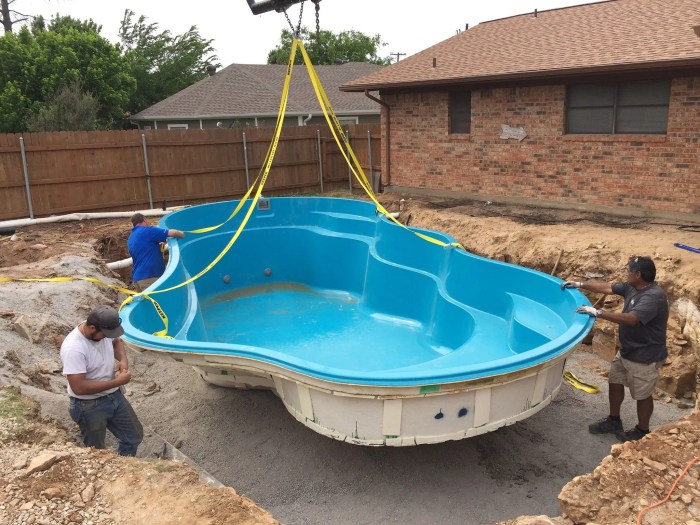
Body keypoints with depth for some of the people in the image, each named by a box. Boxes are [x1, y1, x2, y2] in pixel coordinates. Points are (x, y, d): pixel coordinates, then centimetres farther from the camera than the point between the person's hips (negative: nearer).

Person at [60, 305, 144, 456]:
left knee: (135, 436, 20)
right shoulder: (73, 348, -31)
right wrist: (117, 382, -26)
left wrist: (123, 359, -8)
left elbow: (116, 342, 14)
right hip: (89, 406, -7)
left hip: (114, 396, 7)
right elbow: (79, 387, -32)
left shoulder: (103, 330, -10)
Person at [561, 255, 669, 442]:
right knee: (615, 382, 19)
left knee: (642, 395, 10)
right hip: (626, 351, 9)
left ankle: (642, 431, 31)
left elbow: (631, 319, -39)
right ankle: (614, 421, 37)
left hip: (645, 356, -9)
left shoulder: (654, 296, -29)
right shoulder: (632, 287, -1)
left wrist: (598, 313, -38)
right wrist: (580, 285, 11)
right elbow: (607, 287, 12)